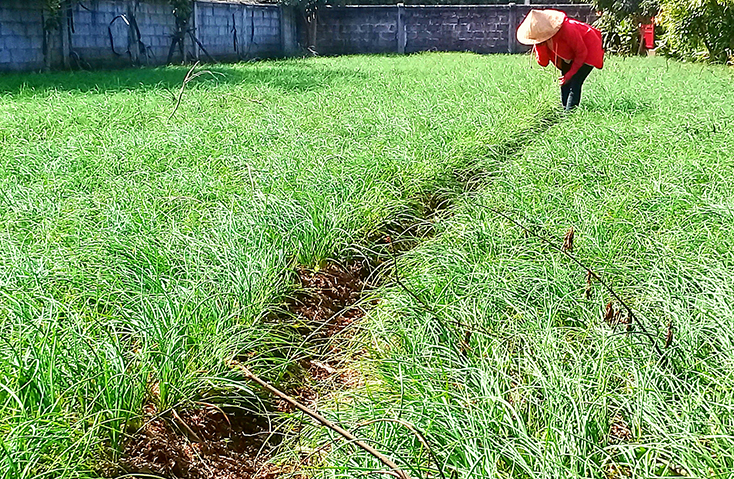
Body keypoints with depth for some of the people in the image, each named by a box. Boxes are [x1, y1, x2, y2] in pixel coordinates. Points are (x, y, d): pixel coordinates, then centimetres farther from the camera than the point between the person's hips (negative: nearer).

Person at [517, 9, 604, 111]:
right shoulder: (542, 37, -17)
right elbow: (543, 63, -14)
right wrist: (539, 46, -31)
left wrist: (570, 74, -23)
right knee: (565, 85, 3)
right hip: (569, 56, 8)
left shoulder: (567, 30, -37)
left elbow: (582, 53, -25)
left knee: (574, 85, -17)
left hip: (587, 50, -7)